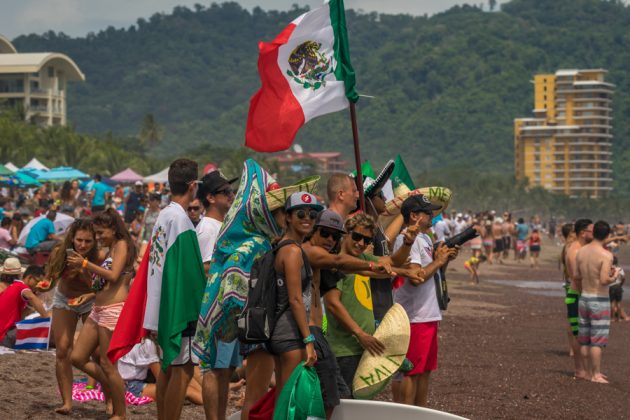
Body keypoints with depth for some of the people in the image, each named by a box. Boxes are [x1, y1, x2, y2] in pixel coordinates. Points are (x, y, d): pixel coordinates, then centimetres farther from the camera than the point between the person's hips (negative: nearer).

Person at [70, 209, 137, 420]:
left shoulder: (122, 245, -6)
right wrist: (79, 265, 10)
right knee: (77, 358, 9)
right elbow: (99, 281, 21)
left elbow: (113, 276, -19)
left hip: (114, 310, -10)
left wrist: (85, 264, -16)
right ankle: (112, 388, 23)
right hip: (98, 310, 10)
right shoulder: (107, 251, 20)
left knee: (106, 365, -6)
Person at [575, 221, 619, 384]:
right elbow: (604, 281, -25)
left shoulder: (580, 252, 1)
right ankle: (596, 375, 4)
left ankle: (589, 372, 22)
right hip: (599, 300, -6)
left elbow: (577, 277, 6)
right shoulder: (606, 255, -18)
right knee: (597, 340, 0)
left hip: (584, 297, 6)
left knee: (585, 339, 13)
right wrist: (615, 276, -6)